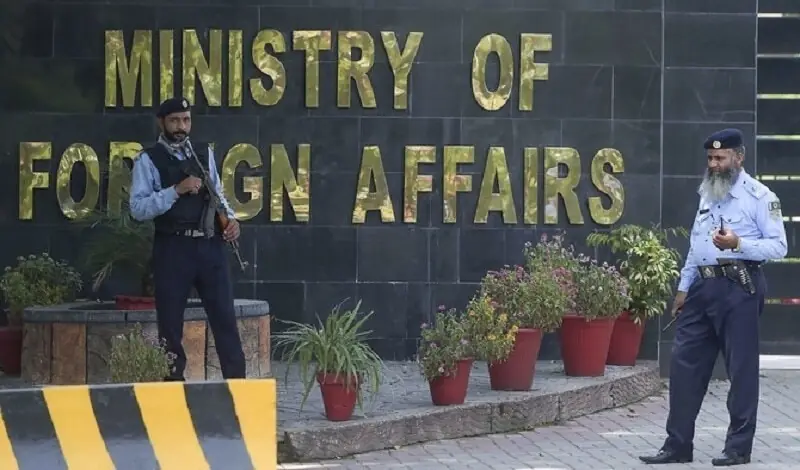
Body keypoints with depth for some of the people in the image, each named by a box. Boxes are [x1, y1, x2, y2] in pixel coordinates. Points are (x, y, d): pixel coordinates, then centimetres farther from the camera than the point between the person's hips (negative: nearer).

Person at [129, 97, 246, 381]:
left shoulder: (205, 153, 13)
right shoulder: (149, 160, -2)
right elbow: (138, 209, -11)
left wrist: (230, 218, 1)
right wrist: (177, 189, -18)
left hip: (210, 245, 4)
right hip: (173, 248, -3)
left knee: (224, 317, 2)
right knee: (170, 324, 4)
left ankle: (236, 383, 5)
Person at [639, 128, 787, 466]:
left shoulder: (759, 196, -6)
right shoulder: (708, 193, 18)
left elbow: (778, 246, -11)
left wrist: (738, 243, -24)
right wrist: (684, 287, 17)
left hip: (738, 288, -7)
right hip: (703, 286, 7)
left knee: (741, 367, 0)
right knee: (684, 362, 4)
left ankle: (739, 447, 8)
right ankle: (678, 445, 8)